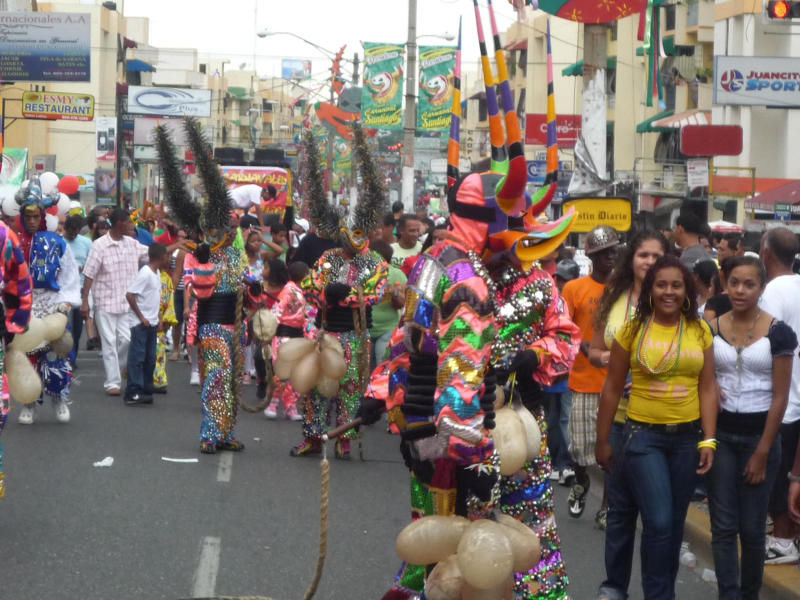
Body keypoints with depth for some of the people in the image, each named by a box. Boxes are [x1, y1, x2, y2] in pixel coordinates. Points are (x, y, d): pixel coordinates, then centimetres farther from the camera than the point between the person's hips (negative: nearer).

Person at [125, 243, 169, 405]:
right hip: (141, 324, -9)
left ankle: (146, 391, 16)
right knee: (137, 358, -6)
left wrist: (157, 318, 12)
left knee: (150, 359, 10)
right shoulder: (145, 273, -17)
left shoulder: (157, 273, 11)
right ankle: (133, 393, -6)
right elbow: (130, 295, -21)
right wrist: (141, 317, -18)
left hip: (152, 323, 9)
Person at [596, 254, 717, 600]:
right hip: (643, 435, -3)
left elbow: (707, 388, 3)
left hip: (687, 437, 3)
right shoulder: (633, 330, -4)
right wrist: (603, 441, 3)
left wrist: (708, 440, -4)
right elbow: (612, 388, 1)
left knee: (675, 523, 11)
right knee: (658, 522, -10)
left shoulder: (700, 331, 2)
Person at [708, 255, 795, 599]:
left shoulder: (777, 333, -7)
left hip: (759, 436, -2)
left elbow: (780, 398, -7)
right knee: (723, 526, 0)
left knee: (751, 528, 4)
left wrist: (762, 453, -9)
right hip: (720, 435, 2)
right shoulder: (712, 329, 1)